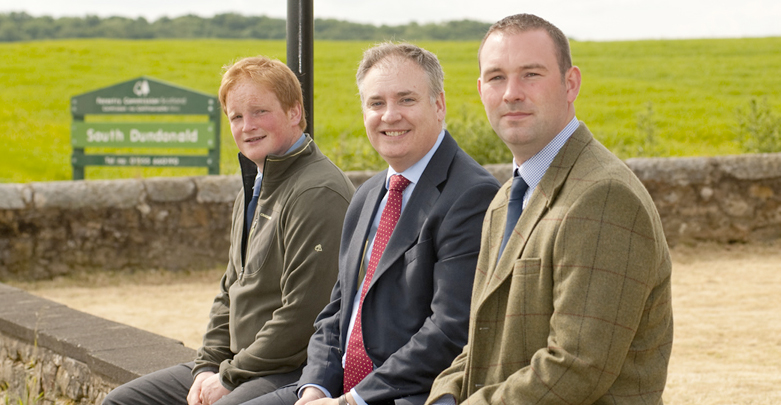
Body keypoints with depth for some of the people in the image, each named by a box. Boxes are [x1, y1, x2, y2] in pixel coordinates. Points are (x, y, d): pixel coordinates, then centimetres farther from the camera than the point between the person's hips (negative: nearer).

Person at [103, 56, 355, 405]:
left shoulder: (318, 193, -16)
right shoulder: (253, 190, 16)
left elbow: (303, 314, -21)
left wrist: (229, 376, -13)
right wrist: (208, 368, 6)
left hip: (295, 373, -10)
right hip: (237, 367, 10)